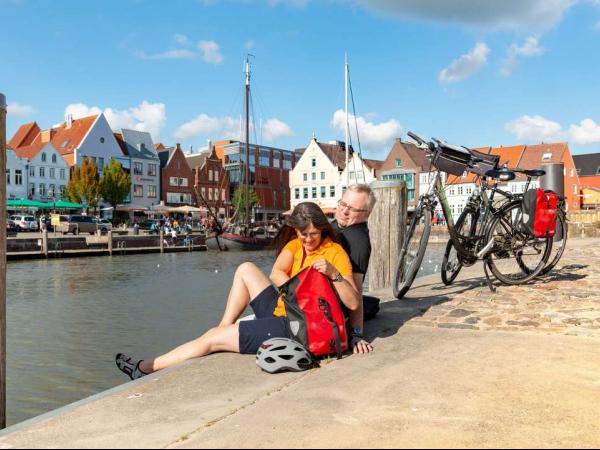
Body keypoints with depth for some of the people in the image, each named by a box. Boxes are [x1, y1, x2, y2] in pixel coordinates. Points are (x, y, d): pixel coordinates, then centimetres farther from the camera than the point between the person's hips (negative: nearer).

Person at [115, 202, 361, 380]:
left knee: (211, 339, -1)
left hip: (293, 328, -7)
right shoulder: (295, 244, 6)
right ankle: (224, 328, 4)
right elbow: (276, 273, -10)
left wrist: (334, 273, -36)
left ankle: (146, 368, 17)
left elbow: (354, 303, -22)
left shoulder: (335, 253, -14)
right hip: (281, 311, 7)